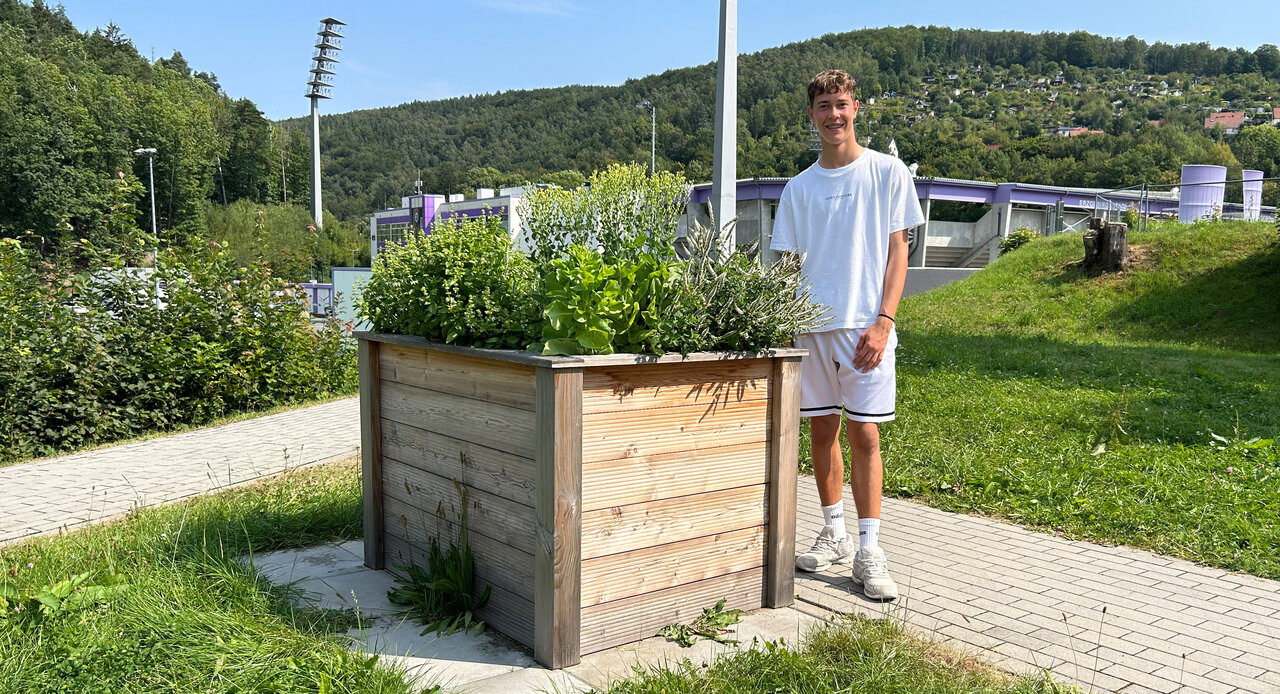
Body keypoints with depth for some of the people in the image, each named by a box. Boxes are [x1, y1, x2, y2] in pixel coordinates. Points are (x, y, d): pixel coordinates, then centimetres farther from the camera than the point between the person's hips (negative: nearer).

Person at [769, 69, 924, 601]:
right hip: (811, 324, 3)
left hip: (866, 325, -3)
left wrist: (882, 321, -10)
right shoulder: (799, 188, 11)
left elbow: (897, 252, 0)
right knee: (822, 430, 9)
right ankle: (834, 534, 23)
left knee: (863, 434, -5)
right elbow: (787, 265, 11)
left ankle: (869, 553, 3)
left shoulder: (888, 172, 3)